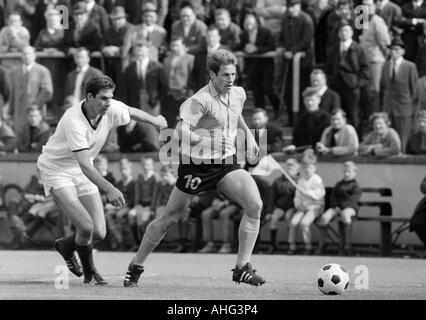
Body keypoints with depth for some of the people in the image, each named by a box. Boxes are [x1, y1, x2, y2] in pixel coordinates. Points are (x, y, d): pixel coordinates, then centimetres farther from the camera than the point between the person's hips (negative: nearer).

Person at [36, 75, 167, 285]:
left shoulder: (111, 109, -12)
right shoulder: (74, 121, -33)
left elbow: (131, 112, 15)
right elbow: (84, 164, -40)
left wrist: (154, 120, -3)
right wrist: (109, 189, -50)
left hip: (83, 173, 7)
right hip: (56, 169, -7)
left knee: (99, 233, -1)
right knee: (86, 227, -21)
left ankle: (65, 247, 32)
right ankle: (90, 274, 6)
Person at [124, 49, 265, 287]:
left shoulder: (238, 94, 5)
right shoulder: (202, 100, -19)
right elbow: (182, 130, -29)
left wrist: (248, 135, 28)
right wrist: (204, 141, -39)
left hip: (226, 163, 6)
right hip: (197, 164, -6)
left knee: (255, 205, -16)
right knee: (170, 218, 3)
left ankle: (242, 268, -9)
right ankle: (136, 267, 20)